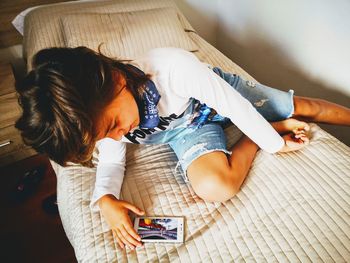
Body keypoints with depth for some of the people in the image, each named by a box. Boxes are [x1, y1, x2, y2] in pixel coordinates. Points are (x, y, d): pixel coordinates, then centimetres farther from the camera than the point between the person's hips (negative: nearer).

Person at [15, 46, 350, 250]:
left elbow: (233, 103, -28)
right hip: (189, 128, 2)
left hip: (219, 92, -1)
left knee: (304, 107, 8)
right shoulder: (98, 112, -22)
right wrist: (105, 200, -26)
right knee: (213, 187, -26)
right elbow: (111, 161, -5)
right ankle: (277, 125, 0)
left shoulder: (173, 66, -39)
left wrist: (276, 143, -14)